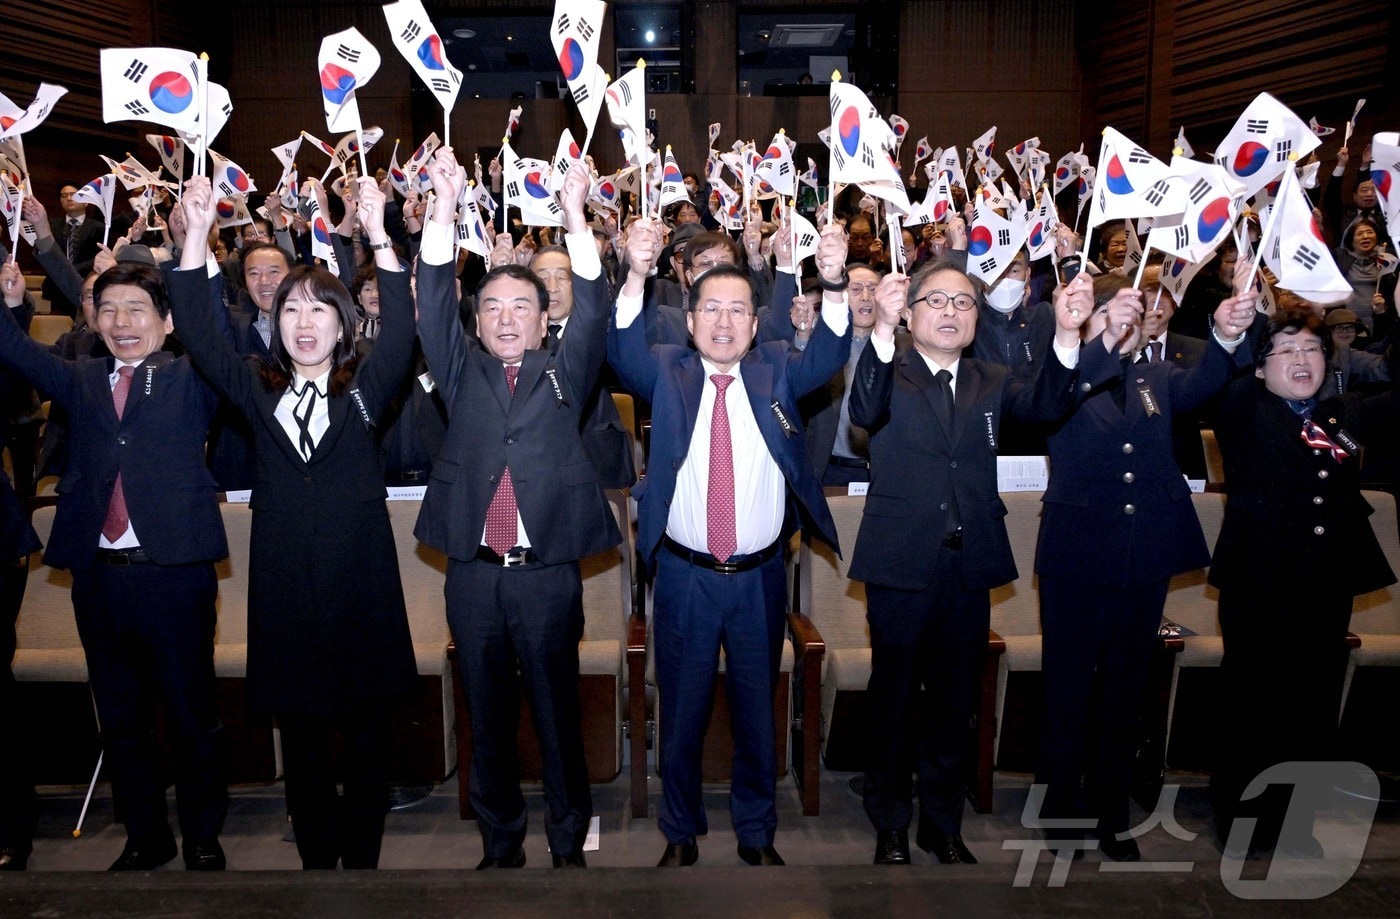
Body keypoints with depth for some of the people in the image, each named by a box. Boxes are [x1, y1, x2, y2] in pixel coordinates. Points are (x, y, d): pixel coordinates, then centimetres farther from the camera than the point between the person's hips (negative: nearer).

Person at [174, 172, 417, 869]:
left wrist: (378, 235, -21)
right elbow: (200, 336, -2)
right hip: (285, 586, 2)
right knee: (300, 738, 11)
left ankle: (362, 856, 22)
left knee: (365, 733, 7)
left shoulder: (364, 389, 3)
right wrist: (196, 237, -11)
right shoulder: (258, 392, 8)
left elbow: (402, 329, -12)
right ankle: (316, 858, 26)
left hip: (360, 583, -2)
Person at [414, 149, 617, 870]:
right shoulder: (461, 373, 10)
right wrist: (445, 205, -11)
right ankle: (500, 843, 26)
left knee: (557, 711, 6)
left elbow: (593, 310, -6)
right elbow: (433, 305, -1)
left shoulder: (564, 373, 7)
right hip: (473, 573, 2)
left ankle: (569, 842, 21)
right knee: (487, 716, 11)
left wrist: (575, 215, -17)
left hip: (547, 572, -1)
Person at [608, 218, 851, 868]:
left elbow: (827, 357, -15)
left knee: (757, 710, 14)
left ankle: (757, 833, 32)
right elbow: (624, 353, -19)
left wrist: (833, 283, -34)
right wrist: (636, 275, -37)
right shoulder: (666, 372, -1)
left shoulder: (776, 371, 2)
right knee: (681, 711, 12)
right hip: (683, 576, -1)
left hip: (759, 576, 1)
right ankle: (681, 833, 30)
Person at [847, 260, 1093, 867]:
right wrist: (882, 328, -41)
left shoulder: (991, 383, 10)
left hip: (970, 567, 4)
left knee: (955, 701, 14)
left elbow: (1044, 404, -10)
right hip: (902, 567, -3)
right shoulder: (890, 373, -1)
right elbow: (865, 412, -24)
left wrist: (1066, 334, -28)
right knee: (894, 699, 9)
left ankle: (943, 823, 31)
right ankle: (890, 825, 26)